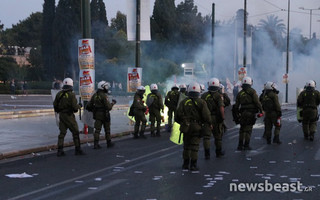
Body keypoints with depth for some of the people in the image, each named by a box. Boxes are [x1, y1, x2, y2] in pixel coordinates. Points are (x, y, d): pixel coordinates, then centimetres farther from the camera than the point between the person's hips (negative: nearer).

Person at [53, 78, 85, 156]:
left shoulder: (59, 94, 3)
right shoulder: (71, 94, -14)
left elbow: (55, 105, 8)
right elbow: (74, 106, -17)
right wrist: (79, 106, 4)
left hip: (61, 115, 5)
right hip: (69, 115, -5)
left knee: (62, 132, 10)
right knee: (75, 132, 6)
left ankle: (60, 150, 6)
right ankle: (77, 149, 10)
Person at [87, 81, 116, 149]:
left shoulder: (95, 95, 4)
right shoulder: (104, 96, -17)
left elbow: (89, 106, 8)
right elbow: (108, 107, -20)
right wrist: (113, 103, -2)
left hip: (97, 115, 5)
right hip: (104, 115, -5)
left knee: (97, 130, 3)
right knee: (107, 129, 10)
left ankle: (96, 144, -6)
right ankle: (109, 143, 22)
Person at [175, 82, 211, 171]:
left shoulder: (184, 102, 3)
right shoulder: (201, 102, -3)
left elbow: (178, 115, -1)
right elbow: (206, 116, -10)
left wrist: (181, 122, 16)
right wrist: (208, 123, 7)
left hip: (186, 127, 2)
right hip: (197, 127, -2)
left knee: (186, 146, 14)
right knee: (194, 146, 1)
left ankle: (186, 164, 18)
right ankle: (193, 165, 0)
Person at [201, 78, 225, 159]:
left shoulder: (204, 95, 3)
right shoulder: (219, 96, -7)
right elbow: (221, 107, -19)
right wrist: (223, 117, -11)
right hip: (216, 118, -1)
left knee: (206, 136, 2)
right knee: (218, 135, 14)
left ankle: (207, 154, -7)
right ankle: (218, 152, 27)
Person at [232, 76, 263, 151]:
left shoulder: (240, 93, 10)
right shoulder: (252, 91, -4)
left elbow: (236, 105, 11)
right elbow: (257, 102, -12)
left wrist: (236, 114, 19)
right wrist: (261, 110, -6)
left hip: (243, 113, 4)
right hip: (251, 113, -4)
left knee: (242, 129, 13)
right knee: (248, 129, 0)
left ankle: (240, 145, 12)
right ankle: (246, 145, 0)